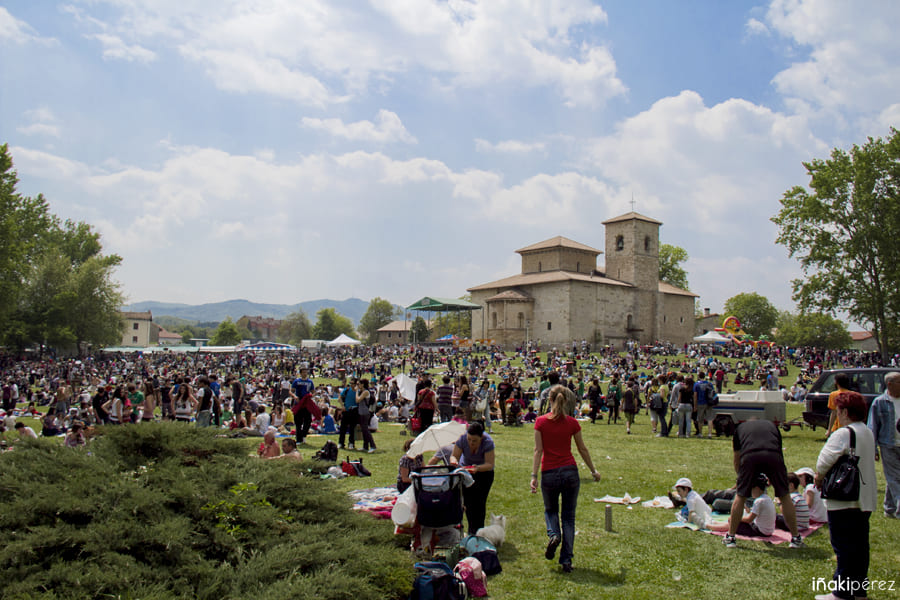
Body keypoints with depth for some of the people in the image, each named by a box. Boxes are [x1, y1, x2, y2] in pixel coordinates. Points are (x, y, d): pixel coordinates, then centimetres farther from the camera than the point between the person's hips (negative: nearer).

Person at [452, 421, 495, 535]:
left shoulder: (488, 442, -31)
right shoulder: (462, 439, -25)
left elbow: (490, 464, -30)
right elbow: (454, 456, -19)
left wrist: (478, 468, -48)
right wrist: (454, 462, -42)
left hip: (484, 471, -2)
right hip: (465, 469, 2)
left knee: (479, 502, -8)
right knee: (468, 502, -1)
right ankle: (471, 531, 12)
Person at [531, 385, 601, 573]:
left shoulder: (541, 421, -6)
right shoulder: (572, 422, -2)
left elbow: (538, 450, -9)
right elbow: (583, 449, 7)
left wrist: (533, 476, -6)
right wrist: (593, 471, 19)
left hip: (549, 473, -1)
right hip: (570, 472, 1)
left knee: (550, 510, 23)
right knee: (568, 515, 11)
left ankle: (553, 535, -7)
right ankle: (566, 561, 8)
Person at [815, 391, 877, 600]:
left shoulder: (842, 434, -19)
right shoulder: (869, 433, 10)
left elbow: (824, 461, -21)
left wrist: (819, 478, 0)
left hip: (844, 500, -9)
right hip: (866, 498, 9)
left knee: (844, 547, -1)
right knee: (860, 546, 15)